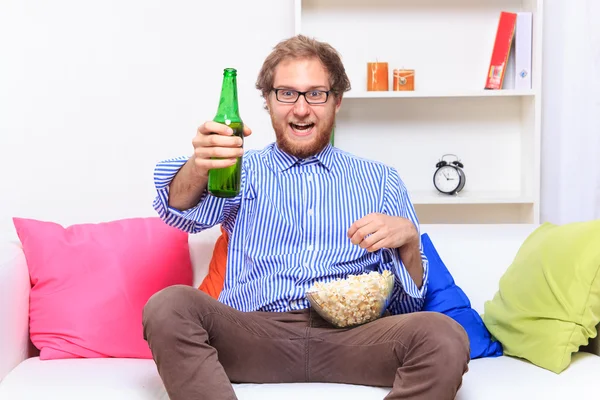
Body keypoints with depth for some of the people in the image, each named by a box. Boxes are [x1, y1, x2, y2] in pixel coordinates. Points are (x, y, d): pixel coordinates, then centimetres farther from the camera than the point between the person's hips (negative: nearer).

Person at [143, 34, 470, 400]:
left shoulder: (380, 180, 20)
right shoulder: (244, 171, 19)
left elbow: (410, 299, 16)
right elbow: (182, 212, -3)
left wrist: (408, 238, -7)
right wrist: (199, 164, -27)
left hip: (349, 335, 0)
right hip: (254, 334, 1)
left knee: (445, 338, -30)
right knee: (167, 308, -29)